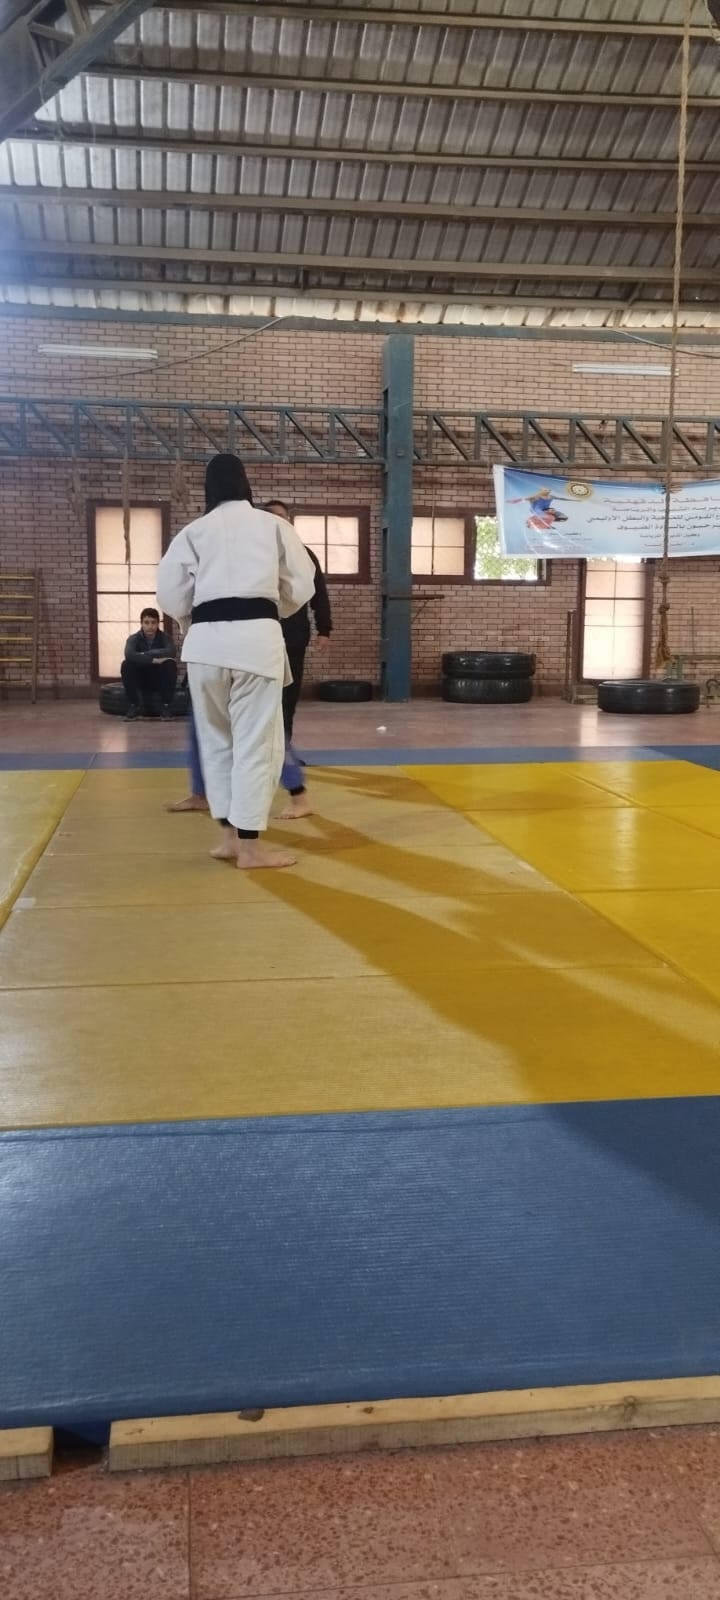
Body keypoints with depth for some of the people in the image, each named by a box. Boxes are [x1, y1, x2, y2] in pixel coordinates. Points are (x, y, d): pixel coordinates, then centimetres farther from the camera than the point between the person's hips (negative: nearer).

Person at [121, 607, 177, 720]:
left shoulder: (164, 637, -8)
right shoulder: (134, 638, -9)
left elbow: (171, 652, -31)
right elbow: (129, 654, -32)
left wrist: (144, 654, -29)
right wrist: (153, 660, -38)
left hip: (160, 680, 0)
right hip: (141, 680, 0)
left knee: (170, 664, -29)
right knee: (126, 665, -27)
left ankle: (166, 706, -18)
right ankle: (135, 705, -15)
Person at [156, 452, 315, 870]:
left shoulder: (194, 531, 11)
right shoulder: (274, 525, 9)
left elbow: (171, 592, 6)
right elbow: (302, 586, 10)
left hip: (206, 641, 3)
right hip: (256, 637, -2)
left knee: (217, 738, 16)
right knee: (257, 741, 2)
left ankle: (231, 835, 21)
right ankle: (249, 845, 4)